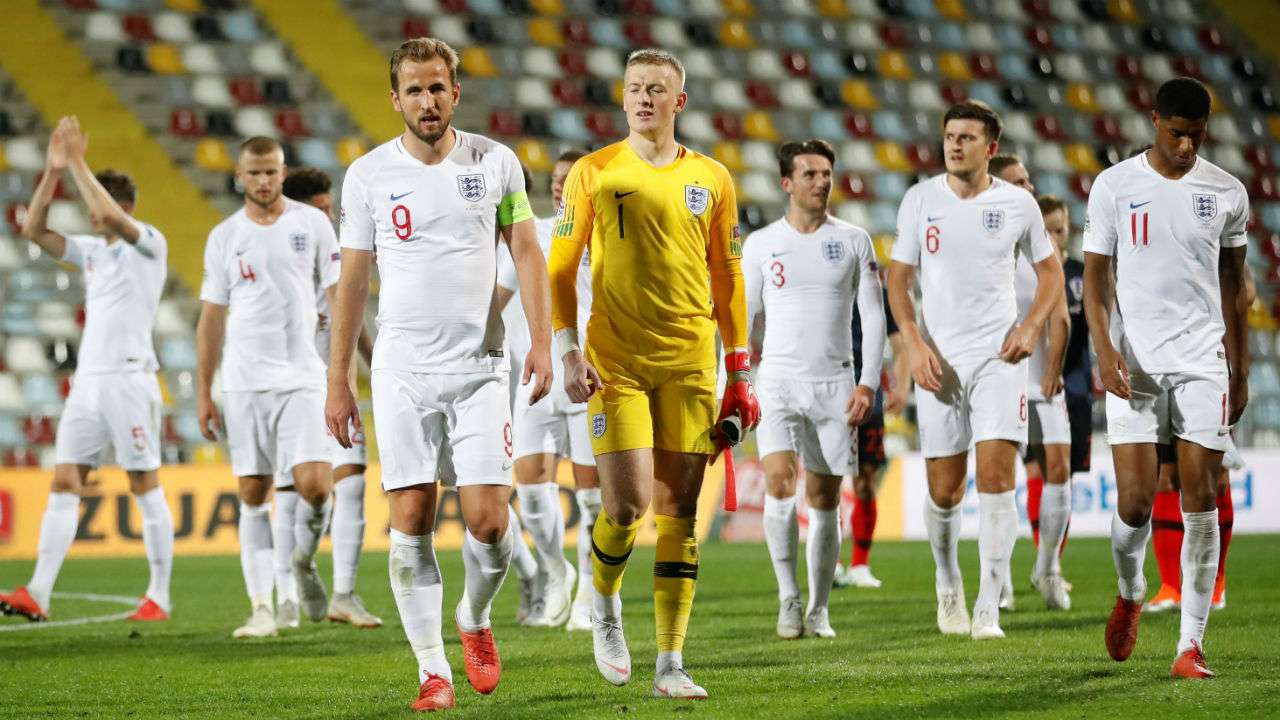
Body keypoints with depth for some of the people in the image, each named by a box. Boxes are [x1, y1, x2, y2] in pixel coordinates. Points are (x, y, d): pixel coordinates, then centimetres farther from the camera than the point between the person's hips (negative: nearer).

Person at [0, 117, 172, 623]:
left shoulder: (149, 244, -4)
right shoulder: (91, 250, 17)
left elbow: (108, 214, -23)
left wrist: (78, 163, -15)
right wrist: (53, 171, 2)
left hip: (129, 378, -7)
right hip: (88, 379, 7)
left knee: (146, 486, -2)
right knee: (64, 482, -2)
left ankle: (159, 597, 2)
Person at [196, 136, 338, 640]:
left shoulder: (311, 223, 3)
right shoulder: (224, 237, 7)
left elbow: (339, 295, 7)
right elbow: (211, 320, 11)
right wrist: (203, 395, 8)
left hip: (302, 378, -1)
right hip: (244, 384, 1)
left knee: (315, 485, -14)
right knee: (253, 494, 0)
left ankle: (304, 561, 16)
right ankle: (261, 608, 4)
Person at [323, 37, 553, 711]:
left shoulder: (496, 163, 2)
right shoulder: (368, 174, 2)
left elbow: (527, 253, 7)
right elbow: (352, 281, 7)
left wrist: (541, 341, -6)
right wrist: (338, 381, 5)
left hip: (479, 368, 0)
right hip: (402, 371, 0)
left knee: (489, 519, -8)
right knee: (411, 519, -4)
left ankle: (474, 619, 22)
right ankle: (433, 669, 5)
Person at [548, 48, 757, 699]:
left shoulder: (711, 179, 9)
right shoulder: (594, 173, 3)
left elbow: (727, 278, 14)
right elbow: (560, 269, 5)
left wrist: (739, 372, 10)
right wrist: (568, 351, -6)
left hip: (690, 362, 2)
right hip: (615, 359, -2)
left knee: (679, 513, 1)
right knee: (627, 504, -13)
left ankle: (670, 664, 4)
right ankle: (604, 603, 18)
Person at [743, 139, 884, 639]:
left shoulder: (853, 241, 5)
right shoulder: (760, 244, 5)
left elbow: (873, 315, 5)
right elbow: (743, 316, 10)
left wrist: (868, 382, -5)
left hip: (836, 385, 1)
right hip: (779, 382, -1)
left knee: (824, 499, 3)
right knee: (779, 485, -18)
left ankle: (818, 610, 13)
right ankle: (788, 598, -9)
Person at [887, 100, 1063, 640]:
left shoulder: (1017, 204, 1)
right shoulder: (920, 199, 2)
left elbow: (1050, 271, 13)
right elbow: (898, 278, 5)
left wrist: (1031, 326, -4)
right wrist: (915, 344, -8)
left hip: (999, 355, -1)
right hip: (939, 358, 1)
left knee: (996, 475, -13)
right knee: (944, 491, 4)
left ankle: (988, 608, -11)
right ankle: (947, 582, 31)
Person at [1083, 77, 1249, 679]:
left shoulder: (1227, 193, 5)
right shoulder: (1114, 186, 0)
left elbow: (1232, 286, 13)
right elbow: (1095, 275, 1)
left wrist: (1239, 373, 12)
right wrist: (1104, 347, -14)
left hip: (1204, 363, 1)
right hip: (1134, 364, -1)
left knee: (1200, 503, -4)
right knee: (1134, 501, -7)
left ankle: (1191, 643, 1)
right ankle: (1130, 594, 25)